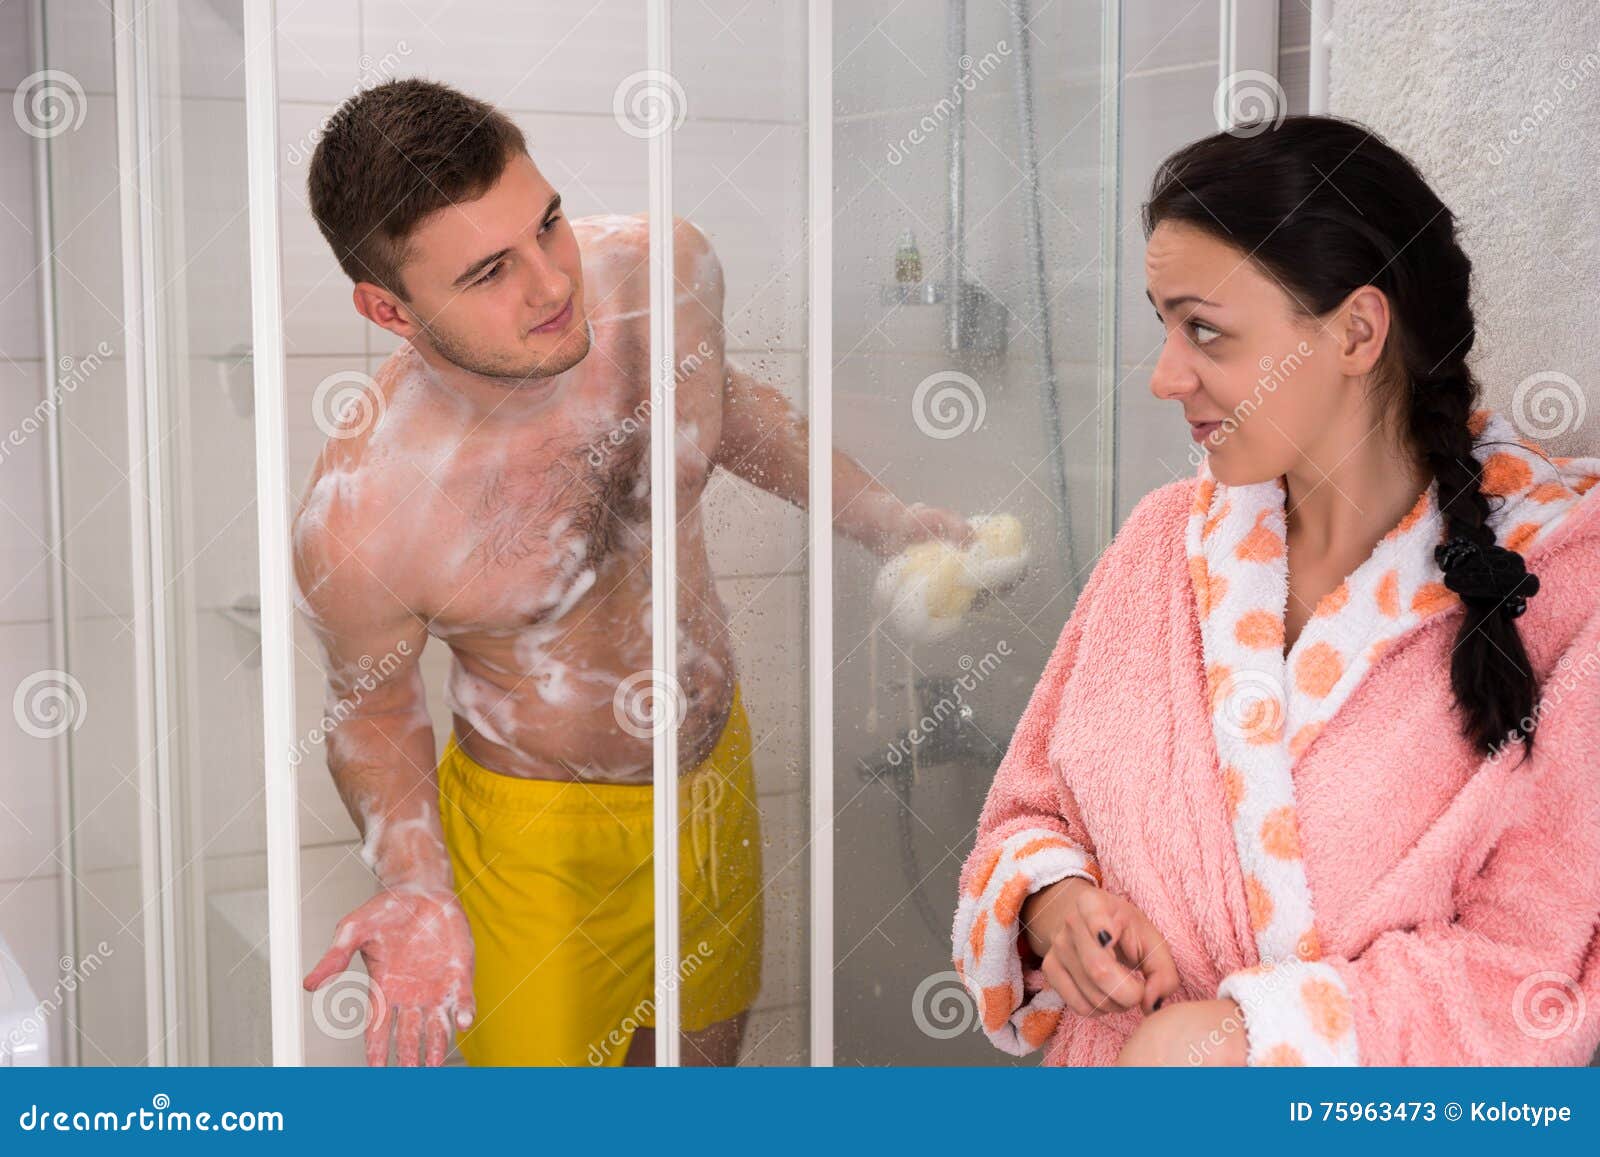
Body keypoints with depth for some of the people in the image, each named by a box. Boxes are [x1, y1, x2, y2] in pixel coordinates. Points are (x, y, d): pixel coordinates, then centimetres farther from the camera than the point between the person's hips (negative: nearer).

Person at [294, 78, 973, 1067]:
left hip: (718, 763, 5)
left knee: (701, 1061, 27)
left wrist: (883, 518, -1)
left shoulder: (666, 268, -20)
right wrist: (415, 890, -25)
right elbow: (373, 702, -10)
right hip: (545, 831, -5)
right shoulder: (358, 522, -32)